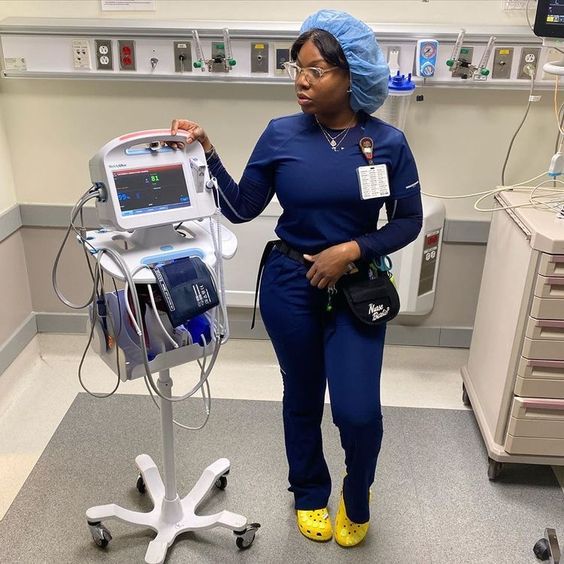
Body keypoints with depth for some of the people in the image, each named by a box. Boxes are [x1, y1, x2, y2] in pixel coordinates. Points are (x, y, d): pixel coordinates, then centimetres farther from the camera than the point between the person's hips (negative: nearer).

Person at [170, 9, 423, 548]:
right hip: (289, 286, 1)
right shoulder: (280, 135, -7)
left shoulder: (387, 142, -8)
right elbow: (241, 209, -3)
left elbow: (408, 221, -2)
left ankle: (356, 498, 30)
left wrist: (352, 250, -15)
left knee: (357, 412, -6)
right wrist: (206, 151, -13)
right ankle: (310, 494, 44)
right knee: (302, 399, 16)